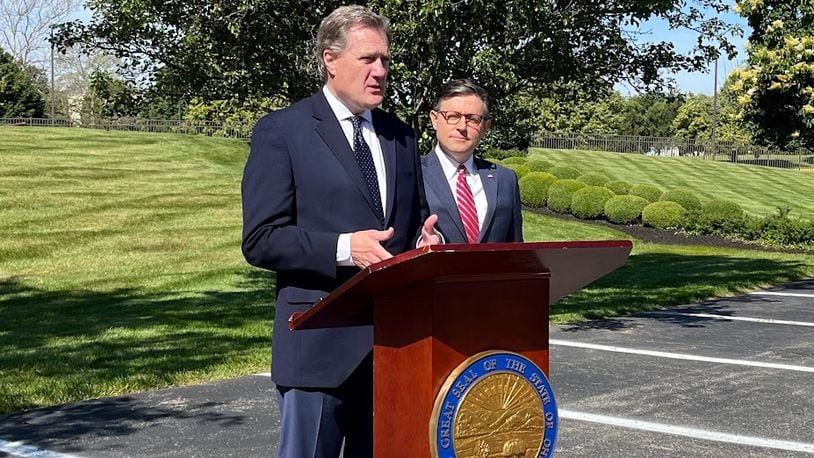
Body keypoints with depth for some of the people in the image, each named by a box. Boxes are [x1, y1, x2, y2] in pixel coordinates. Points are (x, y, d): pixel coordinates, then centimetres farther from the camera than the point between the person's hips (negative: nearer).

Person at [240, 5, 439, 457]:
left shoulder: (401, 136, 14)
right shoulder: (281, 131, -4)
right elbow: (260, 240, -11)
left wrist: (424, 240, -2)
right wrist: (343, 248, -23)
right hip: (321, 341, -5)